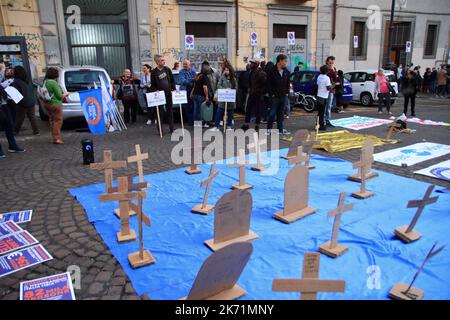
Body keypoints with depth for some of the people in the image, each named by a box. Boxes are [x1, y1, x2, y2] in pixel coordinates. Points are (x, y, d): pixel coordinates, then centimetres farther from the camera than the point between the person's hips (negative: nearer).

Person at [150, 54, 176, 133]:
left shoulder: (167, 69, 4)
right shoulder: (154, 72, -4)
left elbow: (172, 80, 9)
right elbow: (153, 85, -1)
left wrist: (174, 88, -1)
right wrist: (155, 91, -17)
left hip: (168, 93, 3)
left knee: (170, 110, 8)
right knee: (159, 112, 3)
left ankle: (171, 128, 17)